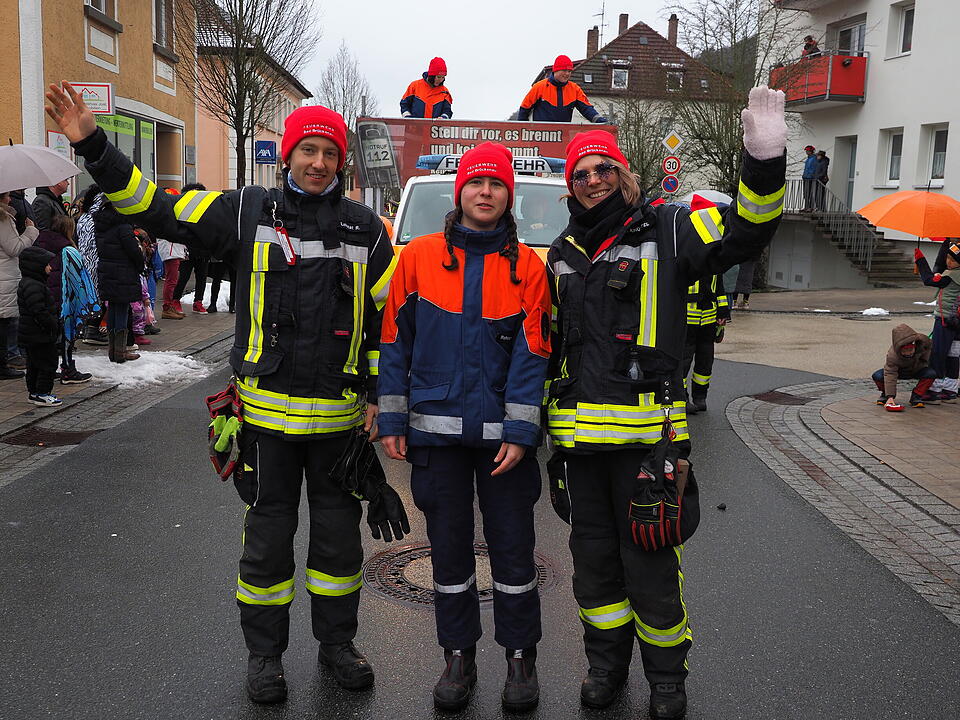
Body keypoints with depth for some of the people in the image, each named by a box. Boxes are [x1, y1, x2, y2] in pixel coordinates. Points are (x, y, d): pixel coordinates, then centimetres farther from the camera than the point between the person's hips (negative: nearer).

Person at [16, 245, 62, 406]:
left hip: (30, 336, 11)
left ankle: (33, 392, 28)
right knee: (48, 364, -3)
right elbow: (39, 313, -27)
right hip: (39, 336, -11)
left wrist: (53, 324, 20)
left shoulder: (28, 283, 14)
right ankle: (42, 394, 2)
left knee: (34, 364, 18)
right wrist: (54, 326, -19)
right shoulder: (33, 286, -22)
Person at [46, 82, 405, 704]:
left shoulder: (366, 227, 3)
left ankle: (338, 642, 33)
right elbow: (154, 208, 0)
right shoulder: (247, 211, 0)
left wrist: (378, 396, 3)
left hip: (340, 415, 1)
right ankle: (265, 652, 28)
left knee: (339, 532, 13)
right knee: (268, 535, 9)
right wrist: (92, 145, -9)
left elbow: (388, 315, 6)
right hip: (268, 411, -1)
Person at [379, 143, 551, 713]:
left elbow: (532, 354, -3)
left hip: (502, 433, -1)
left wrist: (520, 431, -11)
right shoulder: (419, 256, 3)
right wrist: (393, 421, 1)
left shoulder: (527, 266, 2)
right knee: (449, 547, 11)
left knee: (513, 548, 7)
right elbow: (396, 341, 5)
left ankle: (521, 656, 24)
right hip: (436, 429, 1)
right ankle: (459, 656, 27)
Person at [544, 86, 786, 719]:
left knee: (650, 560, 3)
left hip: (646, 430, -5)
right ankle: (607, 664, 34)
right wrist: (544, 413, 21)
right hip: (579, 434, 5)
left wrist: (764, 156, -26)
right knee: (593, 555, 15)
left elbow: (747, 231, -11)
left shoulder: (667, 230, 2)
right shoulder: (563, 254, 16)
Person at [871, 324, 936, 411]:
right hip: (899, 372, -2)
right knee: (877, 376, -29)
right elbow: (890, 375, -37)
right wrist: (890, 397, -43)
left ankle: (916, 396, -9)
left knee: (931, 374, -31)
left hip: (917, 370, 2)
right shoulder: (892, 355, -36)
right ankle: (885, 394, 4)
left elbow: (929, 346, -2)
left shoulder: (923, 342, -29)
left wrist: (923, 362, -7)